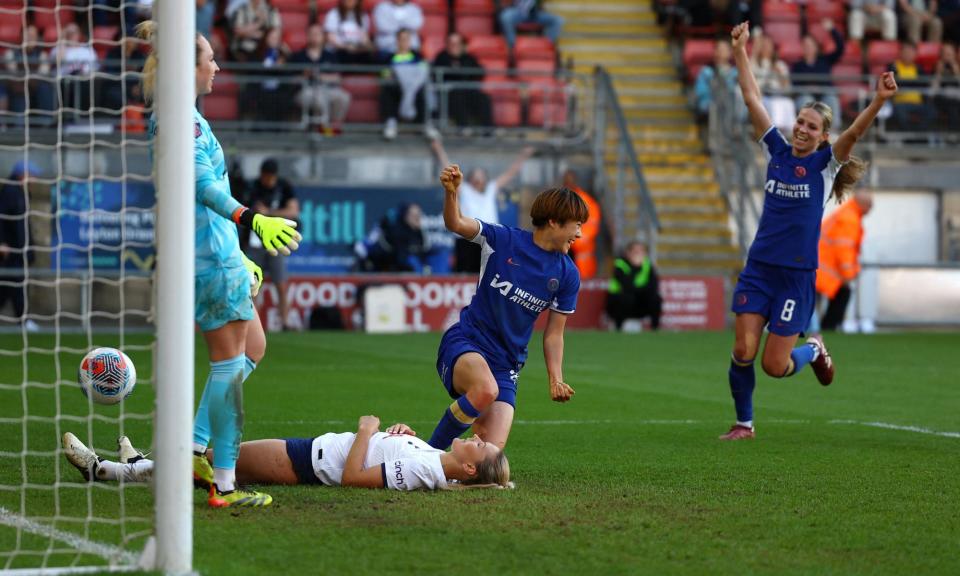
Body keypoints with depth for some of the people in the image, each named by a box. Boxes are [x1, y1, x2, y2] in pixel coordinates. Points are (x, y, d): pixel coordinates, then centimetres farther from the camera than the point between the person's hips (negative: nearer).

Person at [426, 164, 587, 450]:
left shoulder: (567, 275, 5)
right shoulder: (504, 240, -4)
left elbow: (553, 333, 11)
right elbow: (456, 224, -17)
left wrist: (556, 379, -3)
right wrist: (452, 192, -37)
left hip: (507, 363, 4)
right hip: (465, 342, -4)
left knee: (493, 448, -13)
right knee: (486, 389, -38)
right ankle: (429, 451, -18)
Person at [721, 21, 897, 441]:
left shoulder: (826, 163, -2)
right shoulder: (777, 152, 6)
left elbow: (855, 131, -21)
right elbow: (752, 100, 6)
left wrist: (879, 101, -37)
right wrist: (740, 53, 2)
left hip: (797, 275, -3)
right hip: (759, 268, 3)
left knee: (775, 365, -3)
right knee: (743, 351, -7)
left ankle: (814, 351, 30)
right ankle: (744, 423, 13)